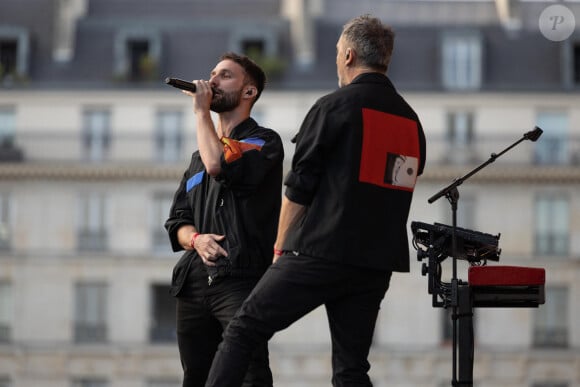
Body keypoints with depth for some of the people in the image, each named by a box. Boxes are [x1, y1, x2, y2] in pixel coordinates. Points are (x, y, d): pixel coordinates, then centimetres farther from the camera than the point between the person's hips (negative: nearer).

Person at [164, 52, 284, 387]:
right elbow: (177, 222, 19)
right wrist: (196, 239, -5)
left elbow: (221, 165, -17)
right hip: (194, 282, 7)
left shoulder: (264, 142, 3)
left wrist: (201, 111, -3)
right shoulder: (199, 156, 26)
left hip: (241, 280, -7)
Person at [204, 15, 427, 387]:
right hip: (376, 267, 6)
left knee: (243, 331, 2)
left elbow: (298, 188, -4)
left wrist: (281, 249, 6)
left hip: (319, 254, -6)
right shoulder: (412, 122, 14)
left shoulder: (333, 108, -5)